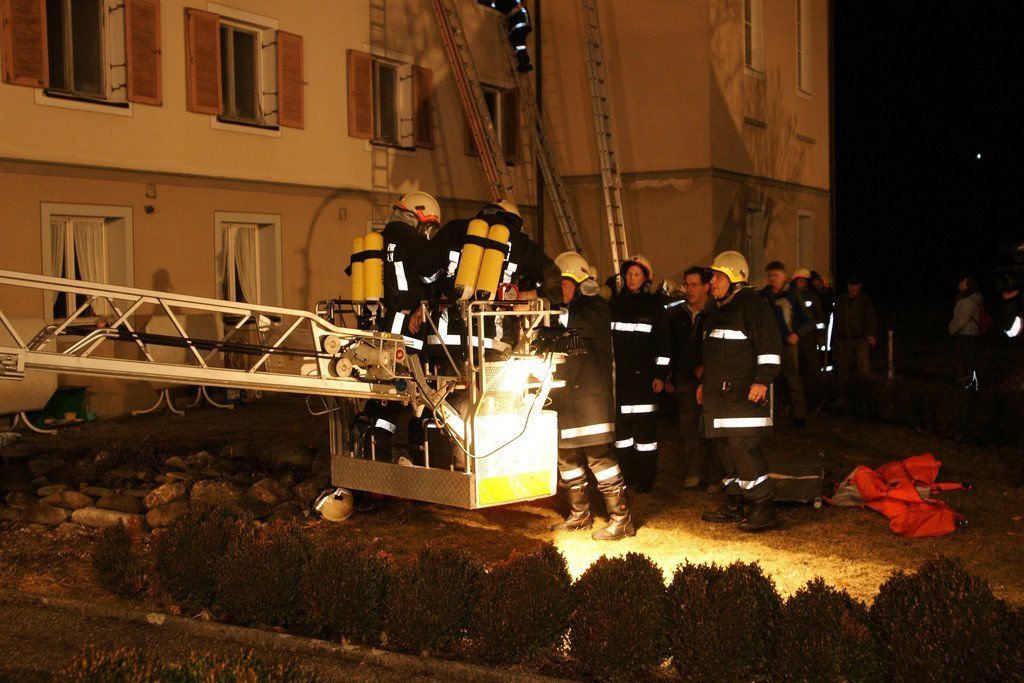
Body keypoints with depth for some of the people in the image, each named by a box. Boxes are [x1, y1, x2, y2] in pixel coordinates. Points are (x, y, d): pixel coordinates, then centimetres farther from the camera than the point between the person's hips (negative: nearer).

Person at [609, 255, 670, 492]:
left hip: (643, 376, -3)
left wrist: (661, 375, -6)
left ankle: (646, 479, 1)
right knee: (620, 426, 5)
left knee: (645, 427, -5)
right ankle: (626, 476, 14)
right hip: (617, 375, 3)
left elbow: (663, 343, 1)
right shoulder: (614, 304, 12)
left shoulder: (654, 306, 4)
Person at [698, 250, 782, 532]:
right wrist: (705, 382, 30)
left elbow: (770, 346, -15)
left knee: (743, 448, -16)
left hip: (745, 393, -10)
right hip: (719, 393, 10)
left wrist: (763, 380, -22)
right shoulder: (720, 309, 21)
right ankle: (733, 506, 18)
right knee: (726, 450, 11)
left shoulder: (753, 304, -9)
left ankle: (764, 507, -10)